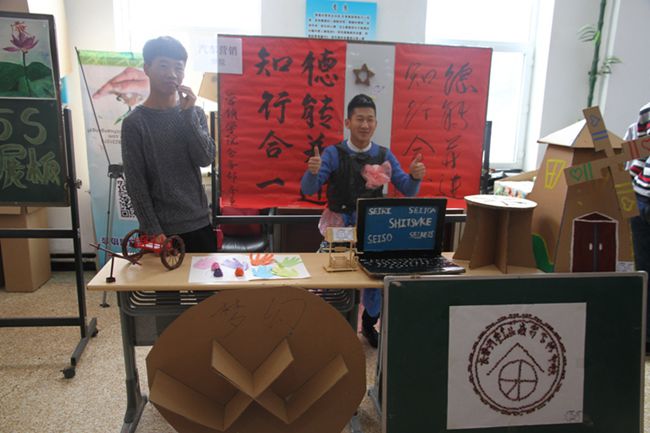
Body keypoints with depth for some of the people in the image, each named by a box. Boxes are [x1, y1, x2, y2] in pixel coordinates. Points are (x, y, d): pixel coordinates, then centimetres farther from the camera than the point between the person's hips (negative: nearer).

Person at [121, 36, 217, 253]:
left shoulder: (195, 113, 6)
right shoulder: (134, 122, -6)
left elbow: (205, 159, -8)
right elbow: (135, 183, -7)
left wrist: (188, 113, -13)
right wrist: (153, 230, -12)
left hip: (200, 224, 4)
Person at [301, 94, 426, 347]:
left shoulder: (384, 155, 4)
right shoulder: (333, 153, -3)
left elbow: (408, 191, 4)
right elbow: (308, 190, -7)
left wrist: (415, 177, -18)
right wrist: (312, 172, -28)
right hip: (339, 227, -2)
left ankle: (369, 324, 18)